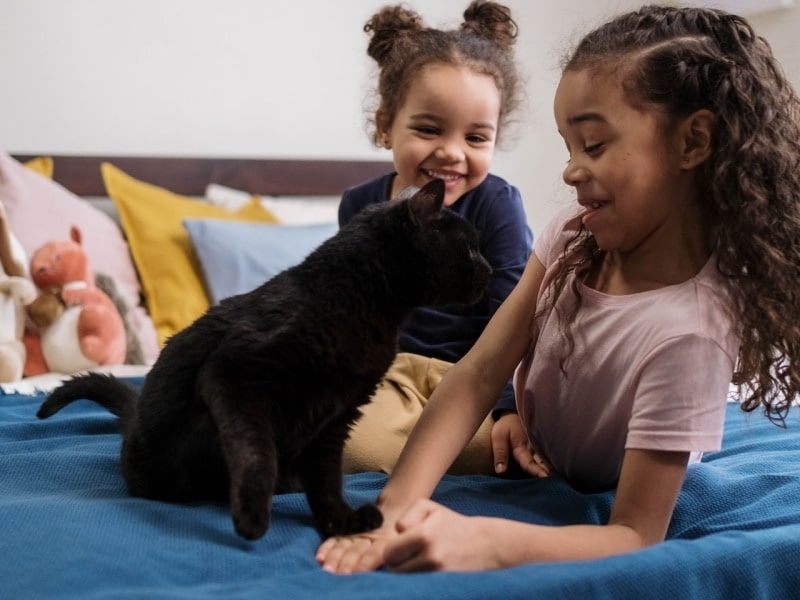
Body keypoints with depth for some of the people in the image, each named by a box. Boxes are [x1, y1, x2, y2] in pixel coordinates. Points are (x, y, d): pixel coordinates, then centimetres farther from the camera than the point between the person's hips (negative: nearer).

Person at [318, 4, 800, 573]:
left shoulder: (686, 330, -37)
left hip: (590, 514, -5)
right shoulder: (574, 237, -16)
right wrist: (399, 503, -37)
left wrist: (486, 541, -52)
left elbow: (636, 535, -34)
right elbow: (479, 374, -22)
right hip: (534, 464, 5)